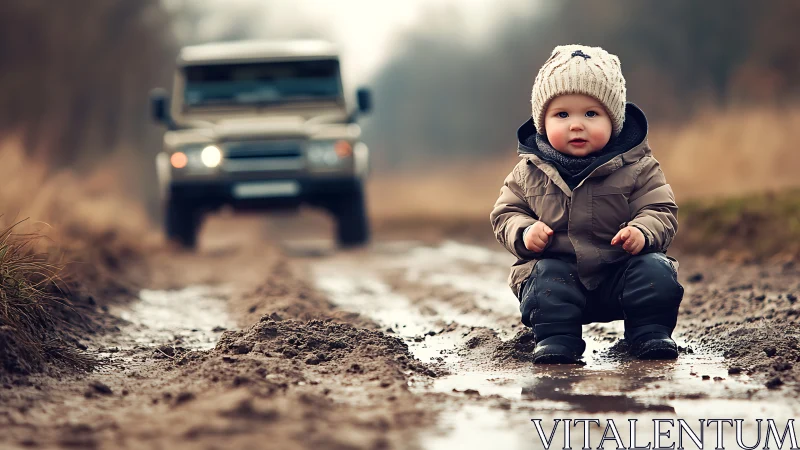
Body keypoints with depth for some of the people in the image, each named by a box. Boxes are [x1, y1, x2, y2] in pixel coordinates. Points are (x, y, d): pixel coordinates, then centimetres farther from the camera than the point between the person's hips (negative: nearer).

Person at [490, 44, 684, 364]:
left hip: (621, 270, 0)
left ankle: (650, 333, -8)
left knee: (656, 272, -24)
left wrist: (642, 232, -26)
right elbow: (506, 212, 10)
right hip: (558, 265, 0)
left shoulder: (636, 167, -2)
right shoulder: (529, 172, 3)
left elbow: (661, 211, -3)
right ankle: (556, 338, -18)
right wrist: (524, 232, -13)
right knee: (547, 279, -30)